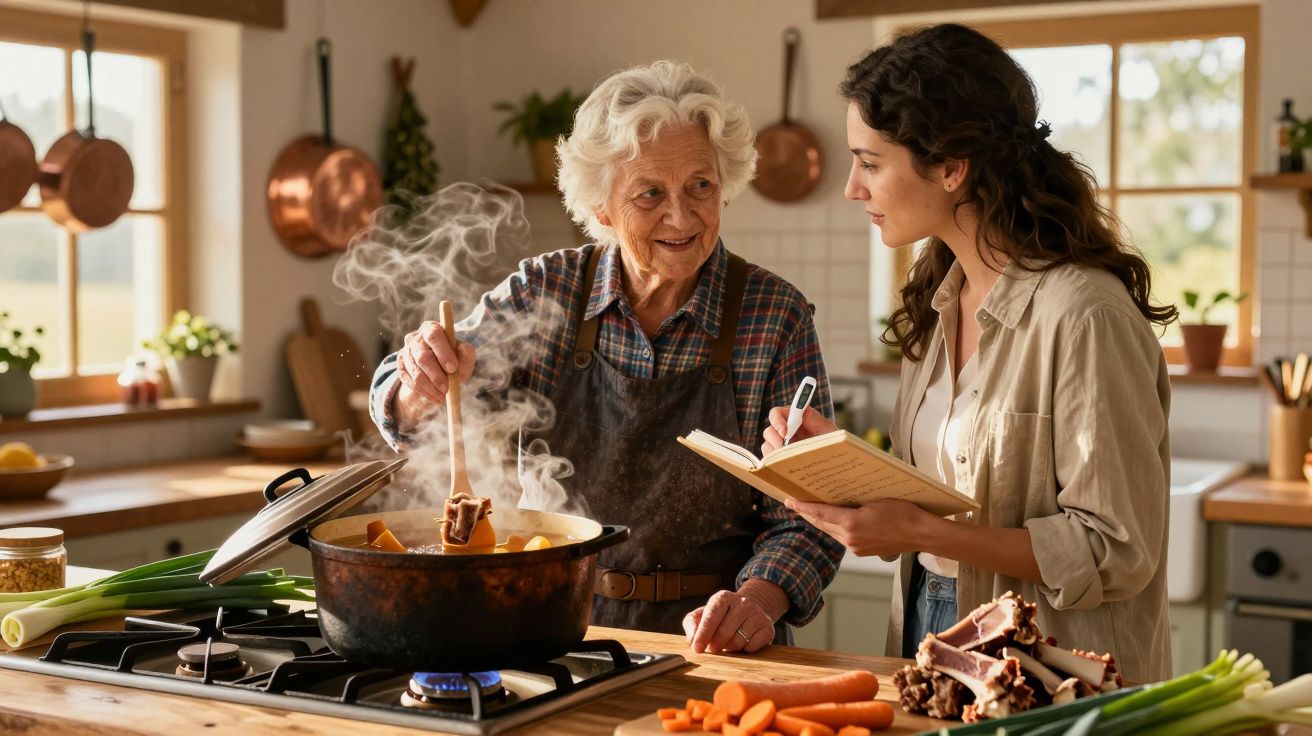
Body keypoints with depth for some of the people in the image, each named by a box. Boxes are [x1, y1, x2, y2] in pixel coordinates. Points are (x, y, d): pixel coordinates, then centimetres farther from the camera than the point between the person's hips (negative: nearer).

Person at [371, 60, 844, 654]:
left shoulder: (777, 316, -2)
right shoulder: (544, 293, 2)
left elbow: (803, 517, -1)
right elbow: (405, 409, 8)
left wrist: (757, 601, -21)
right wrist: (423, 386, -16)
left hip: (708, 650, -2)